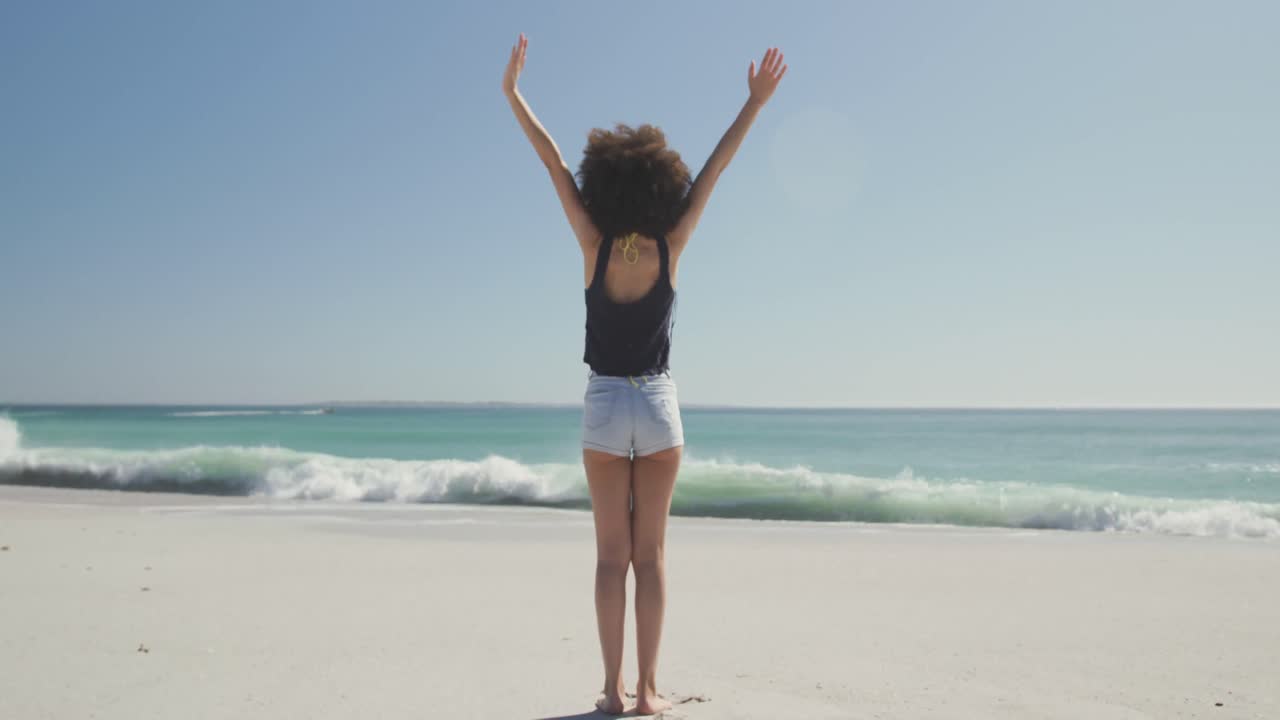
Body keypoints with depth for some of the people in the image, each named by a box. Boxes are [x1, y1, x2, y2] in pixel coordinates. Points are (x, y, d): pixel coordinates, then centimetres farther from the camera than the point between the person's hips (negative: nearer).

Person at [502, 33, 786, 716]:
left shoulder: (594, 245, -8)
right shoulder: (669, 248, -6)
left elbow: (553, 161, -4)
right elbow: (714, 168, -2)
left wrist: (512, 91, 1)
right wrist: (755, 102, 5)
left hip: (604, 407, 0)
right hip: (659, 407, 1)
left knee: (611, 557, 6)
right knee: (650, 557, 5)